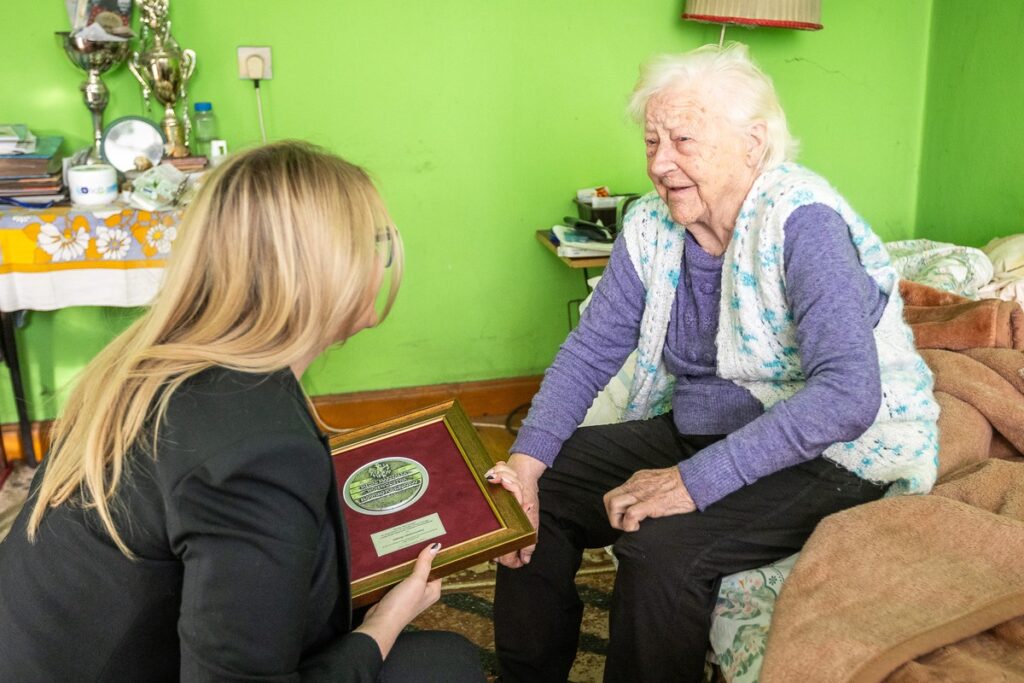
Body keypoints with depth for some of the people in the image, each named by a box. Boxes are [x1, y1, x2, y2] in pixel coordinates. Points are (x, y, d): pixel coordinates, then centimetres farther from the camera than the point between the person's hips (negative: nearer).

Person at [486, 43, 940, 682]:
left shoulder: (801, 221, -22)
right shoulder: (651, 225, -1)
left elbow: (848, 394, -32)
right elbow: (590, 350, 0)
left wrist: (697, 480, -34)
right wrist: (527, 460, -14)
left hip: (829, 456, -7)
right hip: (694, 430, 7)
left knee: (661, 547, -31)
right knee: (539, 492, -3)